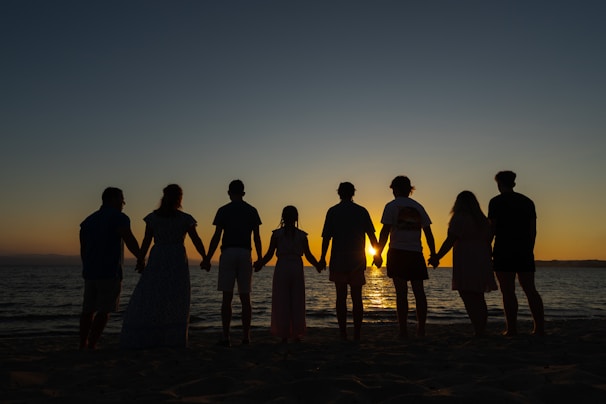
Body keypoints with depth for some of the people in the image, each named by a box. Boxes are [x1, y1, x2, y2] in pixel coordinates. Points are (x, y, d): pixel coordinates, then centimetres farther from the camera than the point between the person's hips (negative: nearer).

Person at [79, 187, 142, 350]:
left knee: (88, 309, 14)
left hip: (90, 272, 7)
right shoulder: (119, 218, -8)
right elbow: (130, 241, -18)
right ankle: (92, 345, -3)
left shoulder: (88, 220, 16)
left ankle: (83, 344, 19)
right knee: (104, 311, -2)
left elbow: (83, 249, 18)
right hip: (110, 272, -7)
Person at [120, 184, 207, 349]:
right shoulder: (185, 218, -1)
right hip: (178, 261, -1)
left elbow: (146, 241, 1)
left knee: (146, 299, 5)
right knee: (177, 302, 7)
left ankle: (136, 340, -1)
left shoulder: (153, 217, 3)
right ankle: (174, 341, 4)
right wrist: (205, 259, 11)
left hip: (157, 261, 1)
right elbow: (197, 240, 0)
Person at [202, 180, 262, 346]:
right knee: (245, 297, 8)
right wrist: (259, 258, 12)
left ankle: (226, 337, -2)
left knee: (227, 297, 0)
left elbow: (216, 237, -2)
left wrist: (208, 259, 3)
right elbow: (256, 237, 6)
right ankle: (246, 336, 12)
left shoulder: (223, 210, 2)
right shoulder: (252, 210, 8)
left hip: (228, 253, -2)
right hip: (245, 254, 2)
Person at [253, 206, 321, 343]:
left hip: (281, 269, -1)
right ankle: (297, 334, 12)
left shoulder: (276, 234, -1)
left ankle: (284, 335, 6)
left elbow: (269, 254, -3)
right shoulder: (302, 235, 2)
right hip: (297, 270, 1)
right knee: (297, 302, 9)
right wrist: (317, 265, 19)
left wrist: (259, 264, 13)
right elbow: (308, 255, 1)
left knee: (281, 302, 5)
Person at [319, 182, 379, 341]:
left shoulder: (332, 211, 1)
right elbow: (371, 236, 3)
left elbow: (326, 237, -3)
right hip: (357, 262, 1)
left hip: (338, 261, -1)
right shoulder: (362, 211, 4)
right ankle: (357, 334, 7)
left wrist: (323, 258, 2)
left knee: (341, 297, 5)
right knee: (357, 298, 6)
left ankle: (343, 334, 7)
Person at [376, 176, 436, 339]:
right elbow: (428, 233, 12)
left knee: (401, 293, -3)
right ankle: (421, 329, 15)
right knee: (419, 291, 9)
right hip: (416, 253, 4)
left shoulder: (391, 206, 0)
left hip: (397, 253, -4)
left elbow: (385, 231, -7)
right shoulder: (418, 207, 13)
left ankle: (403, 331, -2)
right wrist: (433, 254, 16)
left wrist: (378, 253, -4)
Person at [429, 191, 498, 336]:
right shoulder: (483, 219, 16)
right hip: (482, 262, 7)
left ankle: (478, 331, -11)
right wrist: (488, 262, 24)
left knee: (468, 298, -6)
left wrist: (436, 257, -8)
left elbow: (450, 240, -12)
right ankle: (482, 330, 18)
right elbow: (488, 242, 17)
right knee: (478, 298, 15)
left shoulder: (459, 218, -6)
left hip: (465, 262, -7)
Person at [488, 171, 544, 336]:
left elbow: (492, 228, -8)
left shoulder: (496, 202, -3)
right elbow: (533, 229, 11)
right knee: (530, 290, 9)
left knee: (508, 292, -3)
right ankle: (540, 327, 8)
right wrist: (529, 249, 17)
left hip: (503, 251, -5)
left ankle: (512, 329, -2)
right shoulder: (527, 201, 13)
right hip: (525, 251, 5)